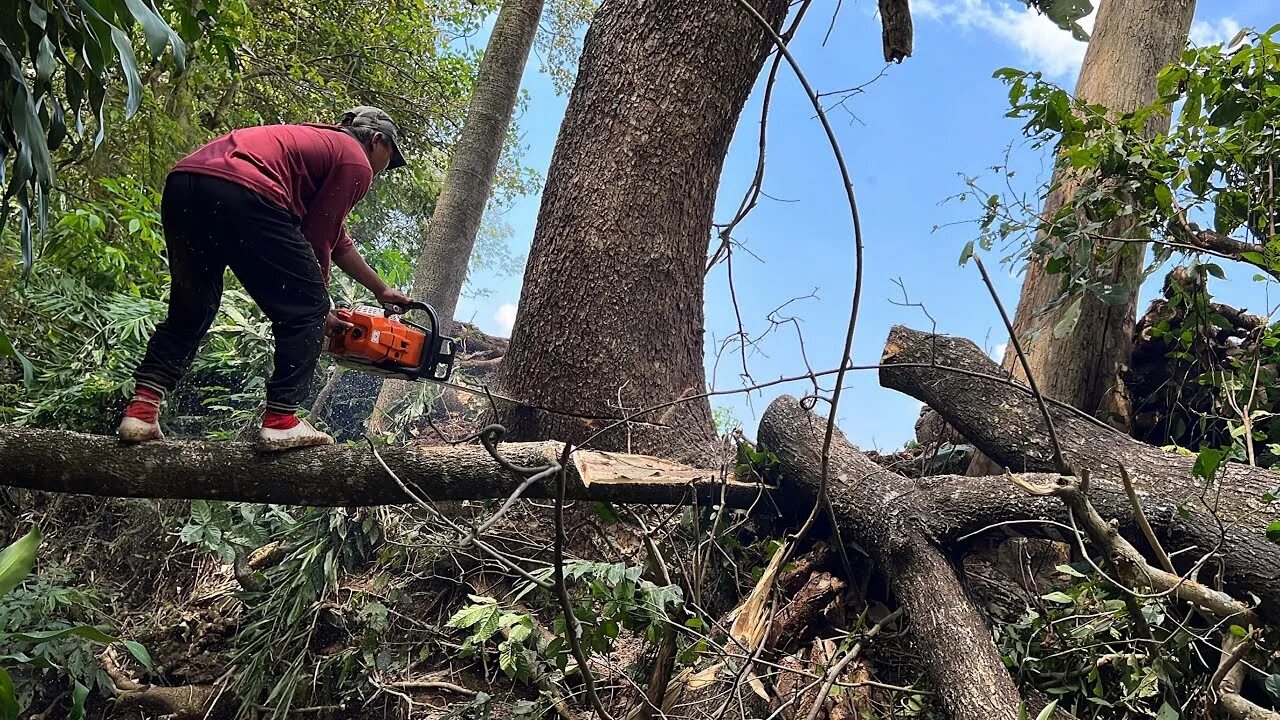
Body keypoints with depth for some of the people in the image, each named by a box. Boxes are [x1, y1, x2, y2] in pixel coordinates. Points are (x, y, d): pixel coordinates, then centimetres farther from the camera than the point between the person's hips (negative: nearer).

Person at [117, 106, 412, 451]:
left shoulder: (317, 140, 38)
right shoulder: (356, 162, 12)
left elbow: (338, 240, 43)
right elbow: (319, 240, 8)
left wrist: (381, 289, 50)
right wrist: (322, 308, 22)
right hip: (240, 192, -9)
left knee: (190, 311, 22)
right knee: (305, 310, 4)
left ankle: (141, 410, 13)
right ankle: (281, 421, -2)